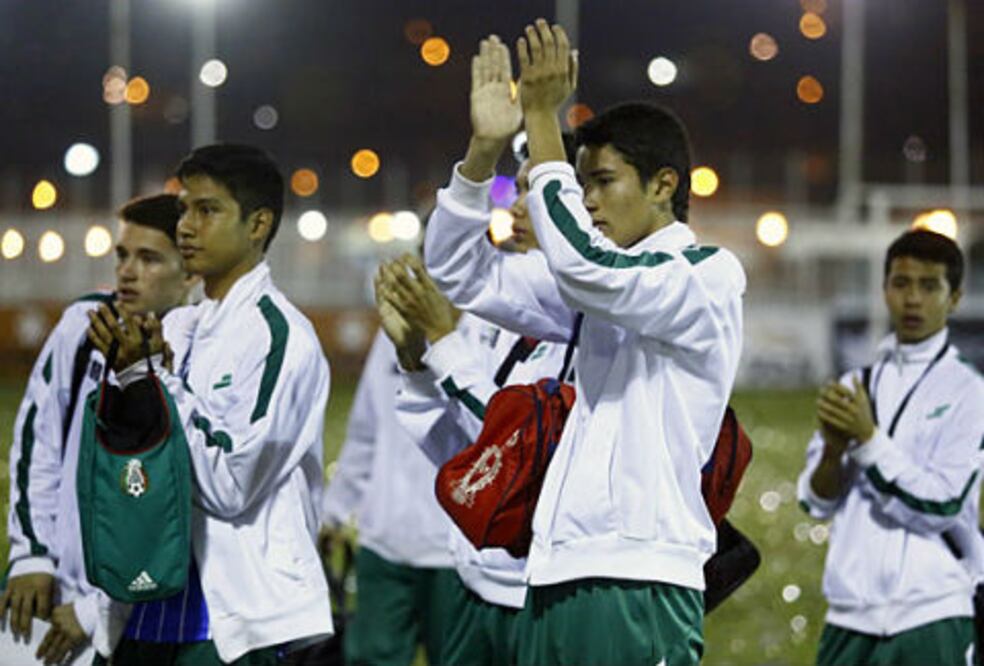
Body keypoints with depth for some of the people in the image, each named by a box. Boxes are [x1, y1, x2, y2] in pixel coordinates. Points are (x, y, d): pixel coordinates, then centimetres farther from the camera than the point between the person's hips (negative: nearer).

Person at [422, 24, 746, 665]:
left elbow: (583, 263, -20)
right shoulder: (590, 293, 18)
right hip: (557, 580, 8)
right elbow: (463, 272, 17)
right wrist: (485, 147, 2)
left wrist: (542, 116, -15)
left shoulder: (710, 276, -4)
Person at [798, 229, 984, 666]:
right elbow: (816, 501, 10)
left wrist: (868, 439, -12)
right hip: (851, 615, 4)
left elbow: (942, 504, -9)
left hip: (932, 617, -4)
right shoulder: (854, 387, 14)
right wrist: (834, 447, -10)